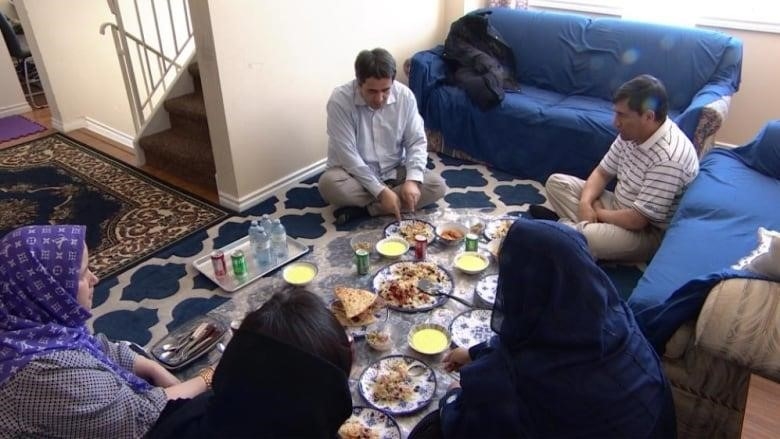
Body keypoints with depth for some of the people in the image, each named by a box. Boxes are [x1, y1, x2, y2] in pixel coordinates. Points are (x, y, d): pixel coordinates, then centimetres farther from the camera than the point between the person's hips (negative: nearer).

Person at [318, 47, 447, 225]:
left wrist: (413, 180, -25)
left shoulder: (405, 96, -12)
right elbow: (347, 154, -23)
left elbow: (417, 142, -7)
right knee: (329, 183, -34)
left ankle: (363, 209, -19)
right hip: (356, 174, -3)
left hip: (395, 172, 4)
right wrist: (380, 191, -28)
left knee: (437, 185, -19)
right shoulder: (340, 100, -21)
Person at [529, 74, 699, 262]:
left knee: (582, 238, -36)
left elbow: (637, 220, -30)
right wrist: (585, 203, -14)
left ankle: (569, 223, -5)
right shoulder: (631, 132, -5)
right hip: (618, 208, 8)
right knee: (556, 182, 3)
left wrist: (598, 213, -13)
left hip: (648, 233, -8)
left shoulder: (669, 158, -31)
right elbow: (602, 172, 5)